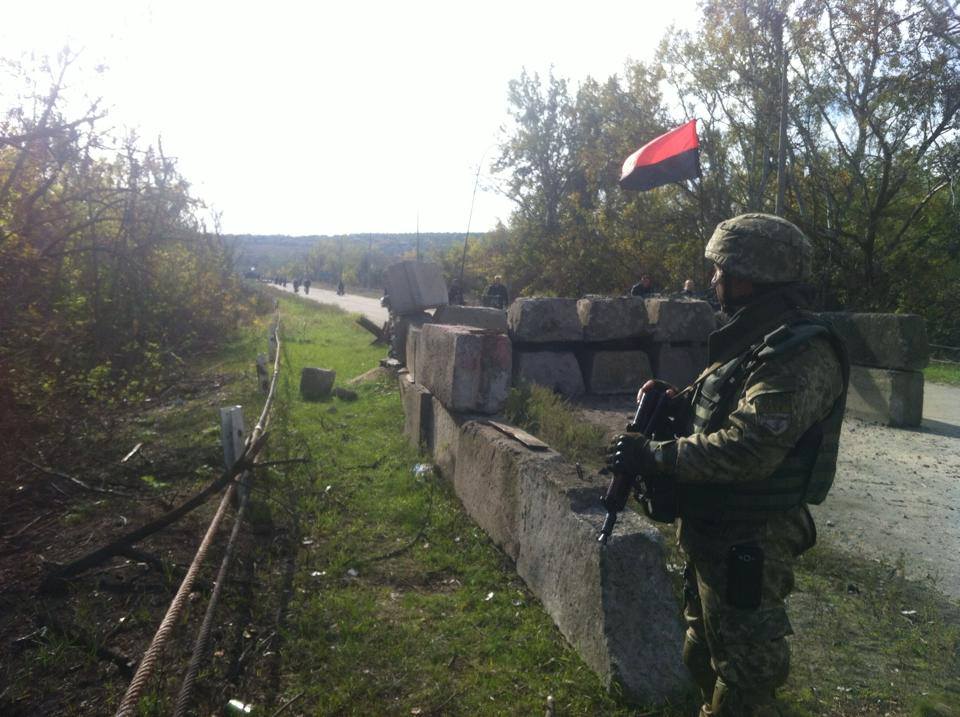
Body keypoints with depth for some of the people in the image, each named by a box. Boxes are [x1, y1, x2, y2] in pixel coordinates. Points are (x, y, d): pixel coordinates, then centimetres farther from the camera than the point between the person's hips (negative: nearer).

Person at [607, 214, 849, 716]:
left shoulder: (800, 354, -24)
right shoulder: (749, 339, 8)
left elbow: (746, 450, -32)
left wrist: (653, 456, -25)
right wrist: (671, 401, -1)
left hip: (748, 544, -10)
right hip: (707, 529, 10)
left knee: (744, 672, 8)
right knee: (704, 655, 26)